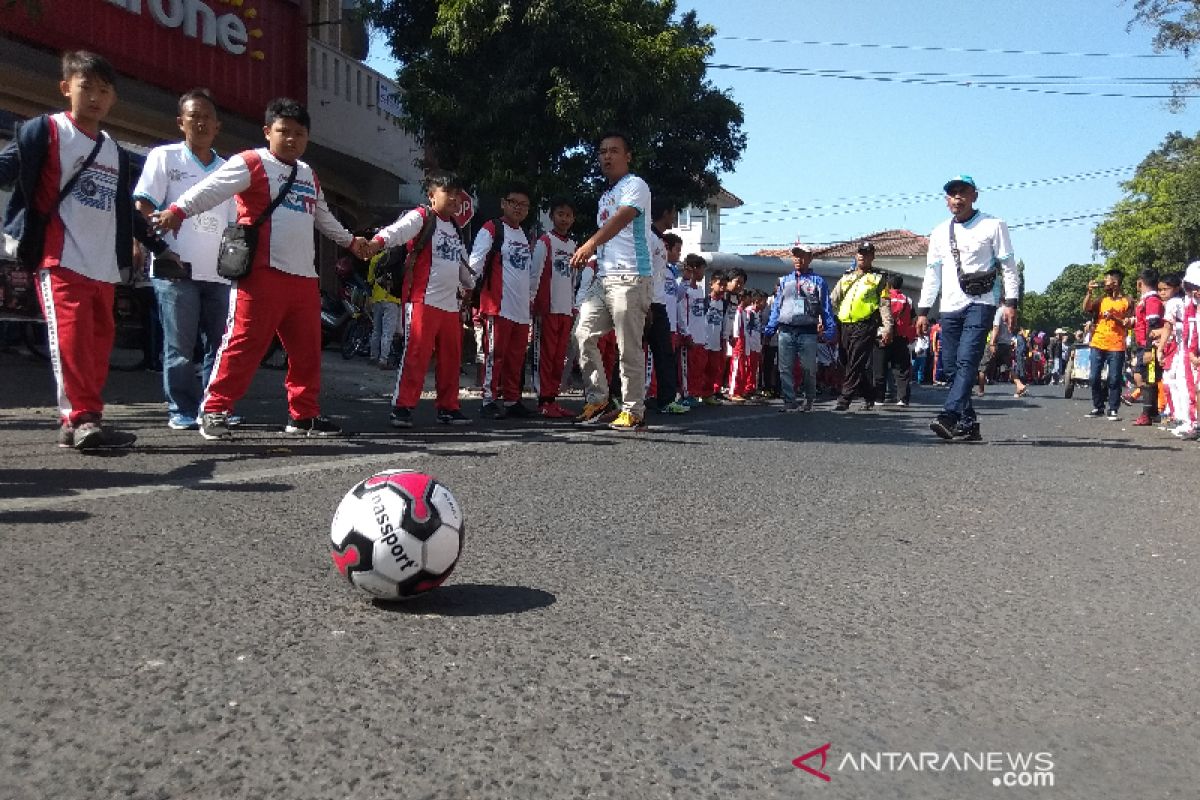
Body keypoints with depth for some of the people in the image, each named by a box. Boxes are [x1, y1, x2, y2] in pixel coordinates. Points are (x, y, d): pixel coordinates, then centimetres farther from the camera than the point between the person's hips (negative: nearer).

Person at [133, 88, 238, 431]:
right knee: (180, 345, -1)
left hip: (218, 272, 4)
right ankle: (181, 411, 6)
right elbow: (143, 206, -2)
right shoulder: (164, 157, 4)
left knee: (219, 343, 5)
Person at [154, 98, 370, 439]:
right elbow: (211, 189, -15)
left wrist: (349, 240, 49)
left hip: (304, 278, 7)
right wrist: (179, 209, -31)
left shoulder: (309, 177, 23)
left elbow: (323, 216, 39)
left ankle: (304, 415, 19)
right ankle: (213, 411, 2)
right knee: (243, 343, -7)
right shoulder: (251, 163, -1)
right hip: (262, 273, -7)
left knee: (307, 350, 9)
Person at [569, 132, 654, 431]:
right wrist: (592, 258, 12)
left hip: (630, 277, -8)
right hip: (603, 277, 8)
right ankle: (597, 398, 9)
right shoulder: (605, 196, 23)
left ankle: (633, 411, 2)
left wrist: (590, 244, -35)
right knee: (583, 334, 0)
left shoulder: (635, 185, -3)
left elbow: (621, 219, -21)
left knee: (629, 348, -6)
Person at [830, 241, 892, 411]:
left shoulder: (878, 279, 11)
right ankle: (869, 398, 20)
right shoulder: (846, 278, 23)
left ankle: (845, 399, -14)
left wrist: (887, 327, -7)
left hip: (865, 326, -5)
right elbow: (832, 301, 18)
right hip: (845, 326, 5)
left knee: (856, 364, -11)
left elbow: (885, 305, 4)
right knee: (860, 365, 9)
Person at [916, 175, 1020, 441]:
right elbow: (932, 274, 18)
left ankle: (949, 417, -30)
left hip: (980, 303, -5)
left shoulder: (993, 226, 4)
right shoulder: (940, 233, 17)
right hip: (950, 308, 5)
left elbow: (1008, 266, 1)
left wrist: (1010, 303, -9)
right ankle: (968, 424, 7)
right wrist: (923, 310, 13)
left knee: (967, 360, -19)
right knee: (952, 367, 1)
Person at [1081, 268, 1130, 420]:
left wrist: (1114, 318, -17)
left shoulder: (1126, 301, 1)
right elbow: (1085, 309, -2)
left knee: (1114, 379, -2)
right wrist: (1090, 292, -7)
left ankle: (1113, 410, 5)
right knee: (1094, 378, 3)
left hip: (1116, 346, -3)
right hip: (1098, 344, 3)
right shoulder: (1101, 299, 11)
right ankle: (1098, 407, 15)